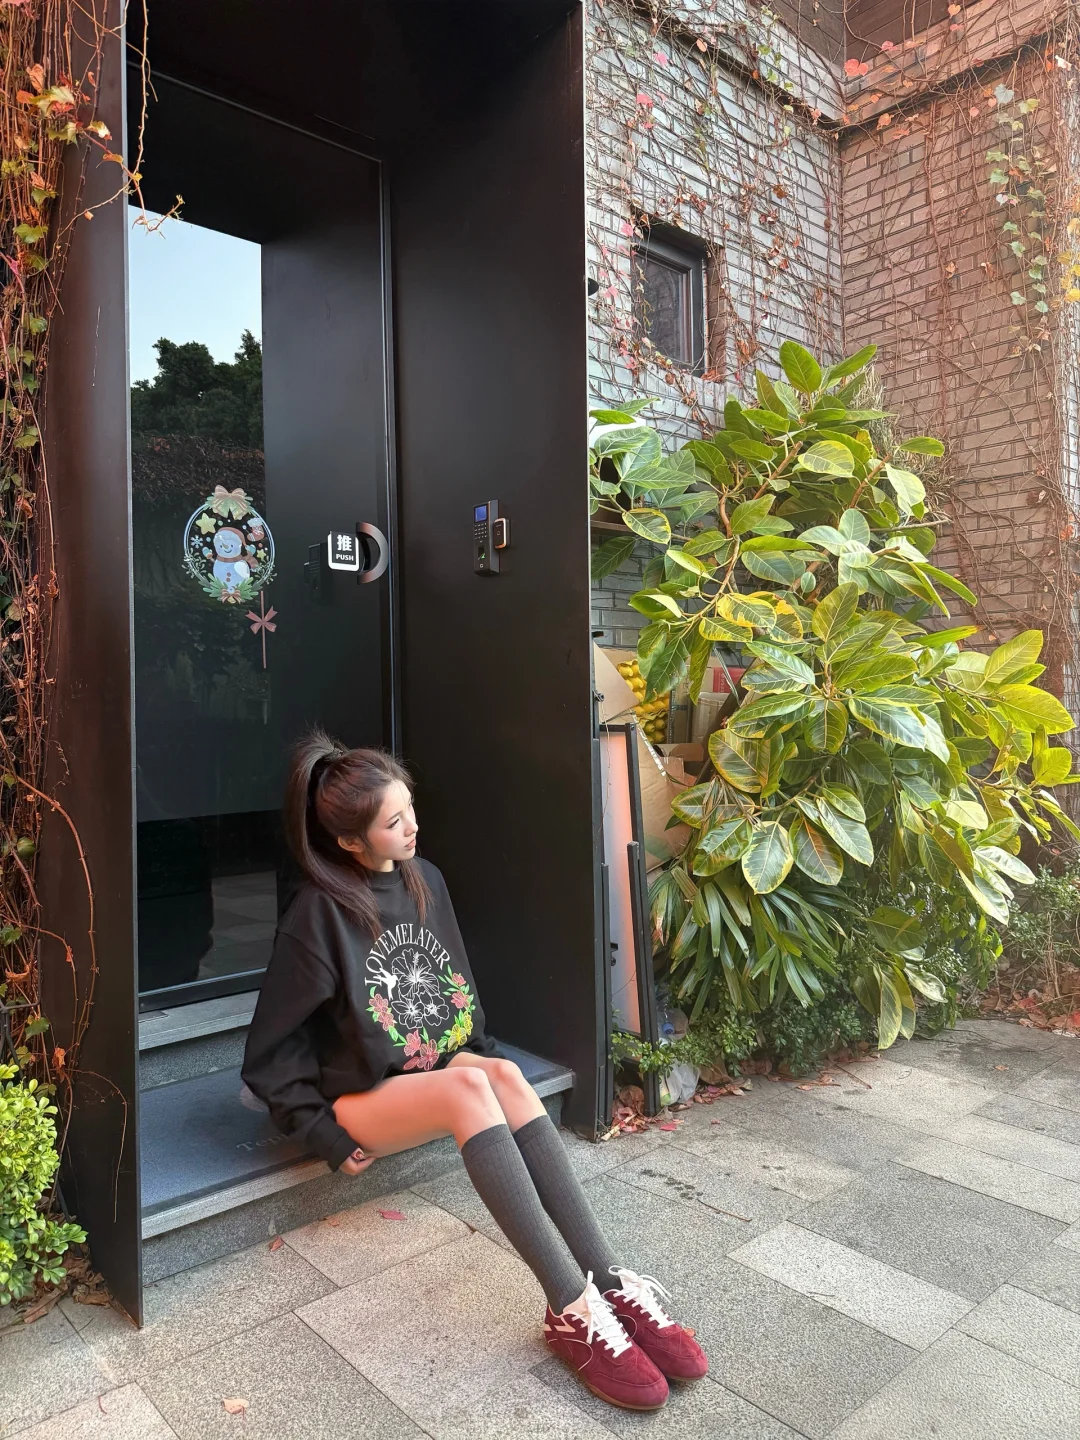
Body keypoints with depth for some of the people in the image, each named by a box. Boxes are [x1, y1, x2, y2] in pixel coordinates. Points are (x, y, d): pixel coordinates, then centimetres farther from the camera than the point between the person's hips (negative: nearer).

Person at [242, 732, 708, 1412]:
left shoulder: (426, 881, 3)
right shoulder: (320, 911, -16)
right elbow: (269, 1056, -11)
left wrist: (481, 1054, 6)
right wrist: (327, 1136, -14)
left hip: (438, 1072, 5)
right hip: (361, 1098, -5)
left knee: (503, 1074, -28)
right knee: (468, 1085, -34)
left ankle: (612, 1282, -31)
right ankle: (575, 1306, -36)